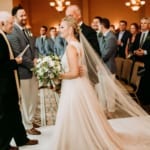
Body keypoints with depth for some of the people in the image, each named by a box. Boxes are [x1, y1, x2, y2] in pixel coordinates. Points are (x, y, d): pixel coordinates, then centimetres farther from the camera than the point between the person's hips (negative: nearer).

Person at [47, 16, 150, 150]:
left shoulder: (71, 47, -18)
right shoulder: (77, 44, 11)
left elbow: (74, 73, -24)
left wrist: (58, 76, -12)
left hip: (74, 89, -9)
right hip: (78, 86, 10)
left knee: (77, 122, 4)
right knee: (83, 121, 20)